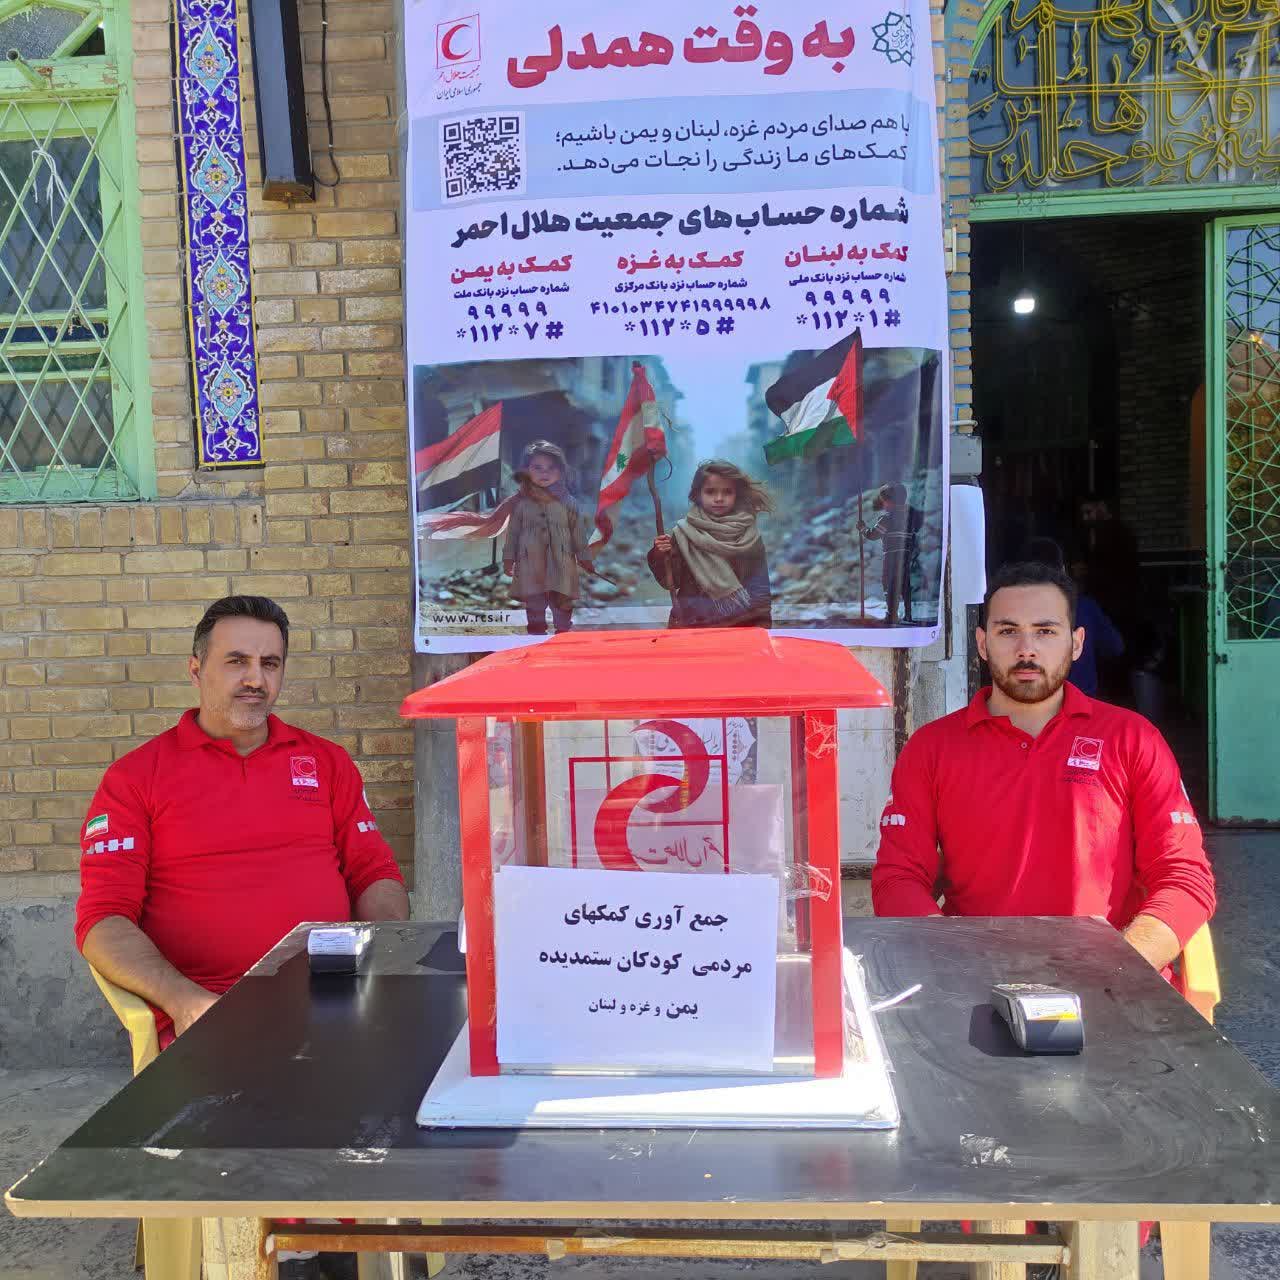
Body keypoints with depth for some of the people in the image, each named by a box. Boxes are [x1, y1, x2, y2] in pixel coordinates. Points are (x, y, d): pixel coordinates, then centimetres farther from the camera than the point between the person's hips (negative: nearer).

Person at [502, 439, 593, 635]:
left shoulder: (568, 503, -2)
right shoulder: (522, 503, -1)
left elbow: (578, 532, 3)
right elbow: (513, 532, 5)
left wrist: (584, 557, 6)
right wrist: (508, 558, 5)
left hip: (561, 566, -1)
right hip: (531, 566, 1)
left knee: (562, 604, 6)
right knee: (534, 605, 9)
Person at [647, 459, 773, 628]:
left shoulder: (749, 534, 1)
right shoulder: (684, 532, -2)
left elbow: (760, 587, 4)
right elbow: (671, 582, -2)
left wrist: (762, 624, -2)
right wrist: (661, 557, -18)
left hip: (741, 624, 1)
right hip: (692, 623, -1)